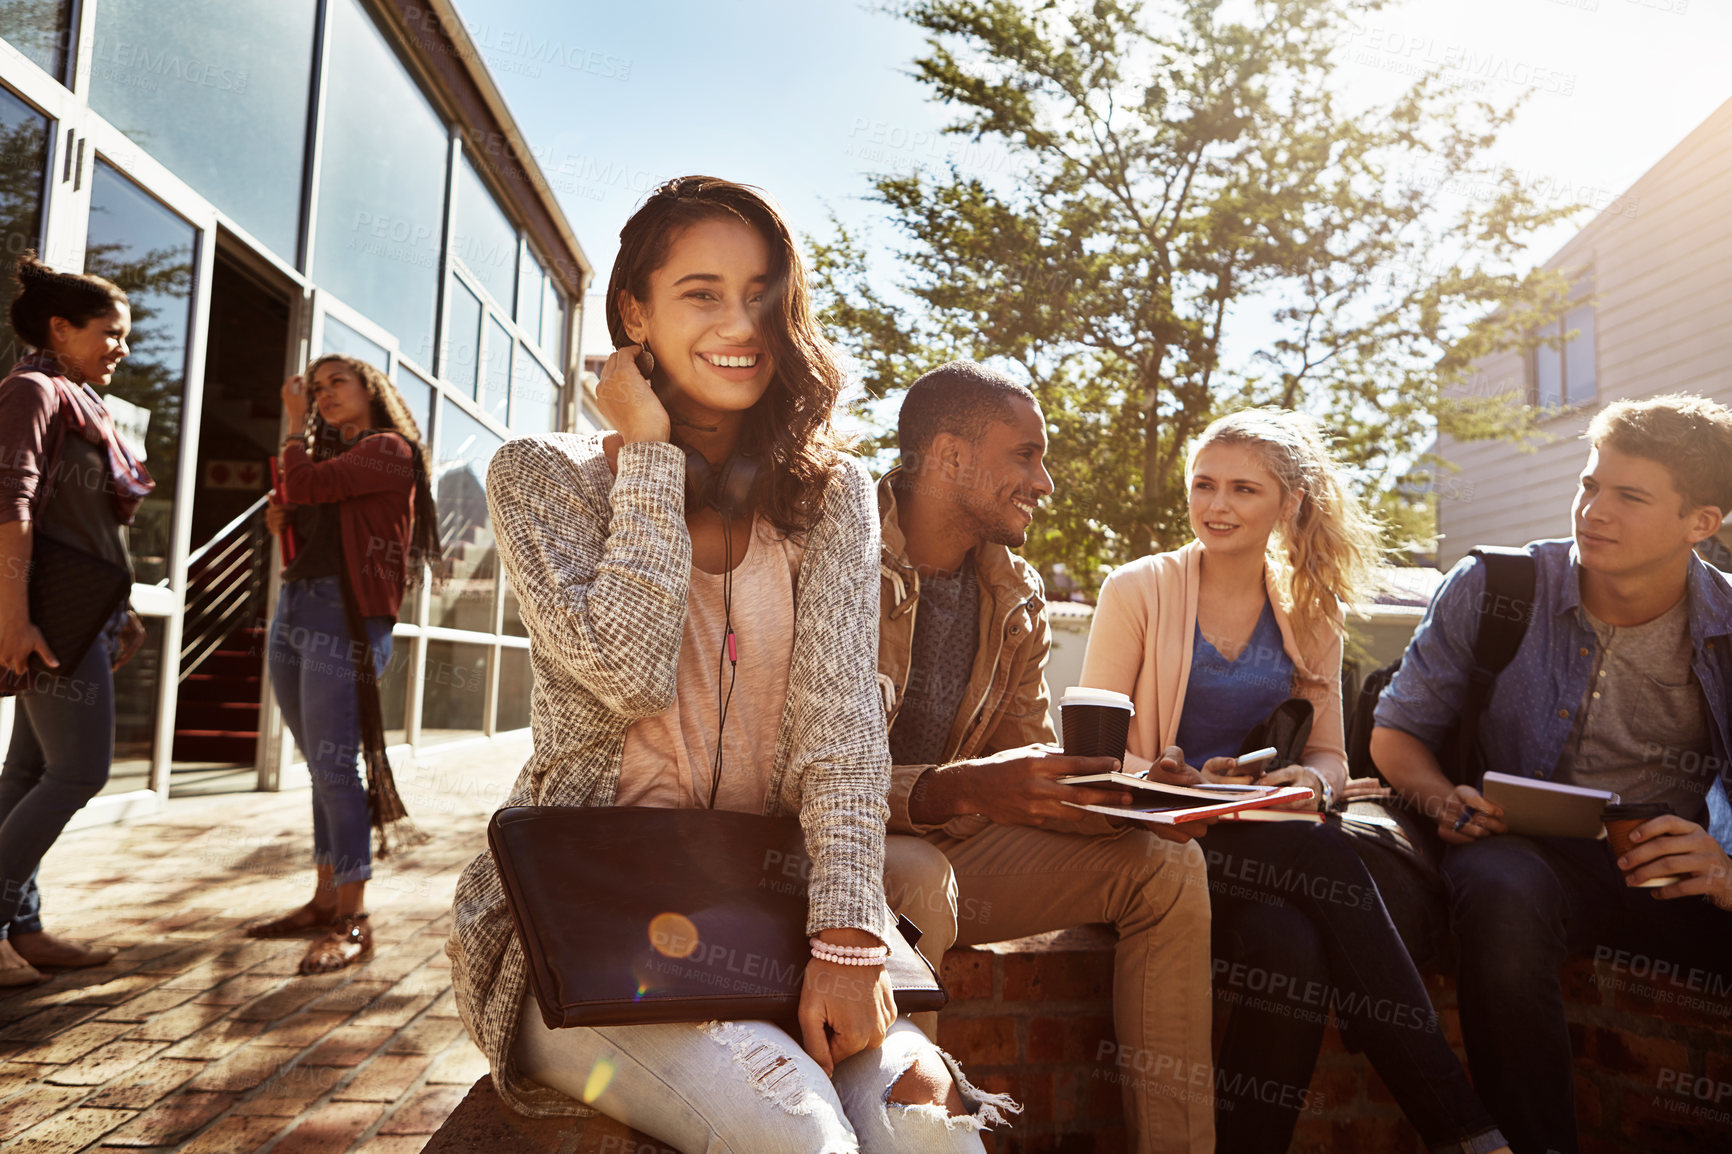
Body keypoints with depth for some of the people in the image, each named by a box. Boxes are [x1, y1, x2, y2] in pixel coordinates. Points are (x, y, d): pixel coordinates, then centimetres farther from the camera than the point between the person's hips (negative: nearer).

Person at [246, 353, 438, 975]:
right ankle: (324, 900, 17)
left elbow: (303, 485, -16)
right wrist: (284, 522, 6)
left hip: (344, 618, -9)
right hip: (292, 609, 9)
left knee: (333, 766, -12)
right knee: (320, 765, 10)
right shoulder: (332, 454, 21)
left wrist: (296, 422, 0)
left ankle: (352, 920, -8)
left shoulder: (388, 449, -4)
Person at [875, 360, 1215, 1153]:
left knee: (1164, 864, -5)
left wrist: (1122, 791, -13)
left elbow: (1027, 752, 8)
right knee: (919, 886, -39)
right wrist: (964, 789, -38)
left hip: (951, 845, 7)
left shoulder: (1017, 596, 7)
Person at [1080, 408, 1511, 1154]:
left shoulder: (1308, 611, 13)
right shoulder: (1138, 590, 0)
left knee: (1292, 943, -33)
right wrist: (1184, 785, -22)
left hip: (1273, 841, 4)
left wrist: (1310, 780, -11)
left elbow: (1328, 754, 15)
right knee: (1322, 853, -32)